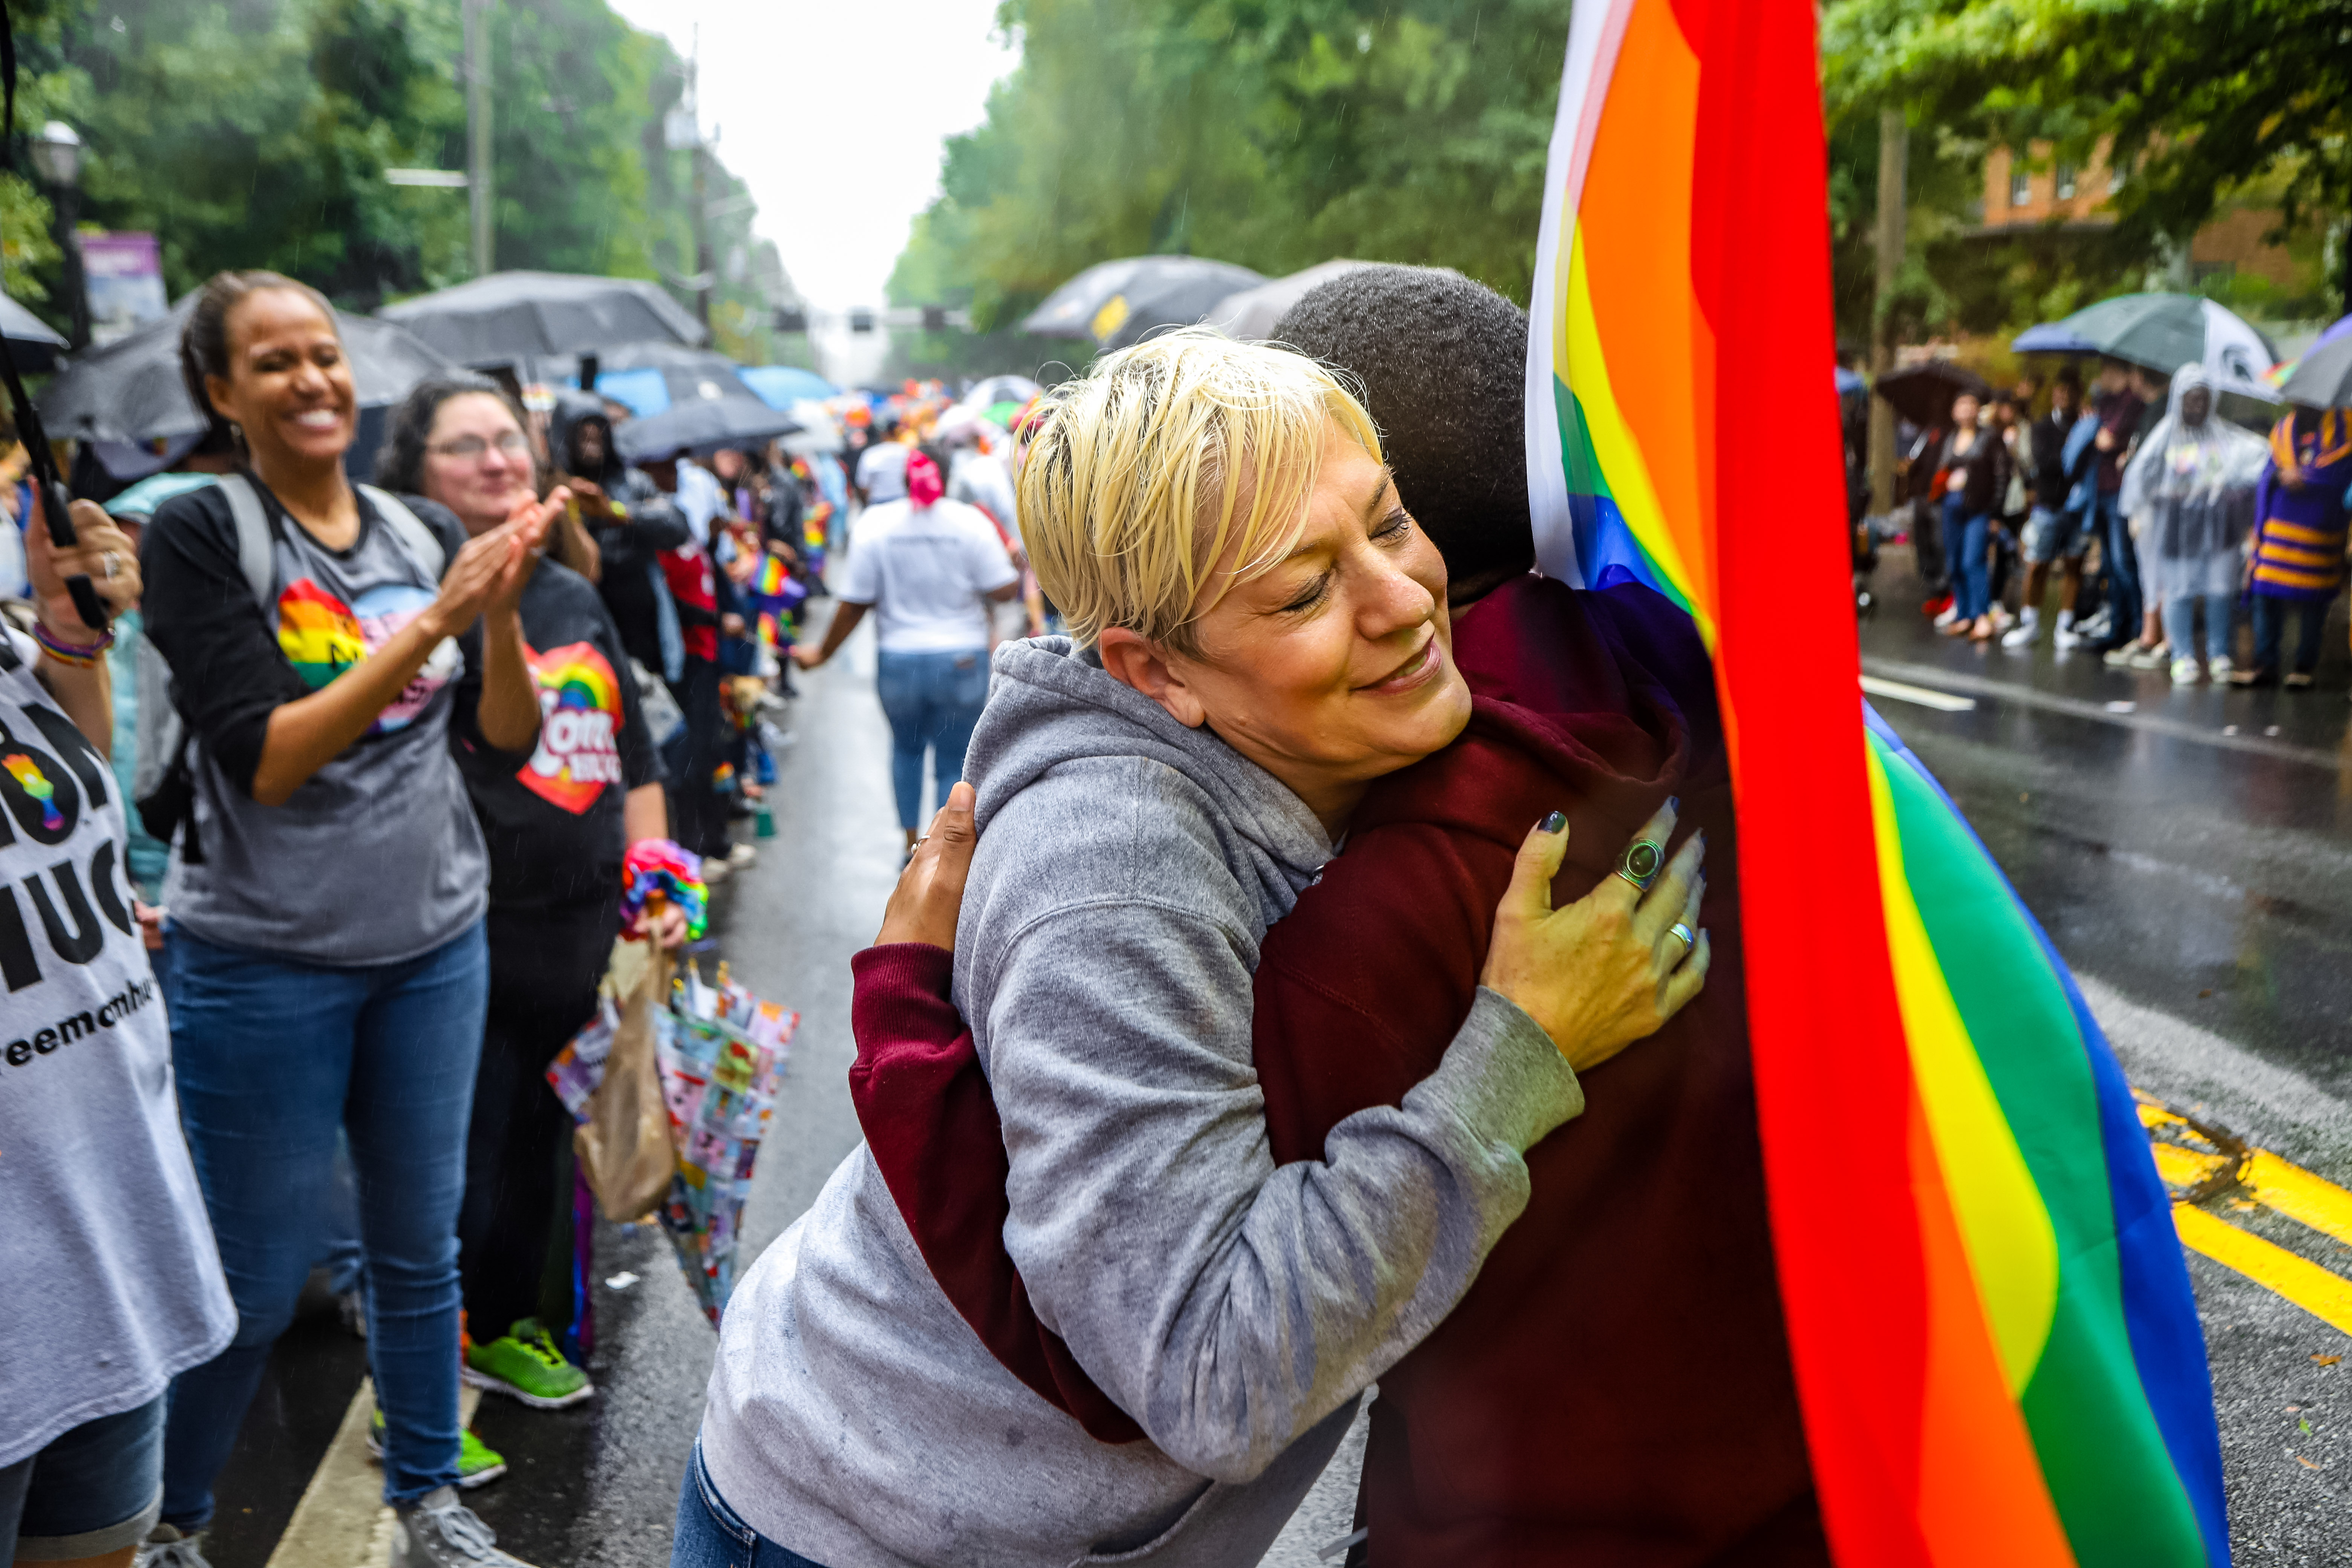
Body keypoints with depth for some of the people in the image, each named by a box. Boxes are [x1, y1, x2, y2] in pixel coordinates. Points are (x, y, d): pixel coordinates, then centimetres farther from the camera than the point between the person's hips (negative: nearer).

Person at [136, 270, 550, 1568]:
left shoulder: (424, 534, 4)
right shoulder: (200, 536, -9)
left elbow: (509, 740, 0)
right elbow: (264, 761, -18)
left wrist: (500, 610, -18)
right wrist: (425, 626, -23)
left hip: (435, 942, 4)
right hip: (266, 962, -4)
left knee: (420, 1247, 15)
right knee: (255, 1281, 7)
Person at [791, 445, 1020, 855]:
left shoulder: (874, 524, -6)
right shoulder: (971, 522, -9)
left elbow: (854, 605, -4)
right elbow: (1003, 591, -8)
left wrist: (822, 654, 9)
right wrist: (1017, 567, 14)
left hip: (898, 660, 2)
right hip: (962, 660, -2)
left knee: (906, 748, 26)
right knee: (955, 763, 8)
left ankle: (911, 844, 30)